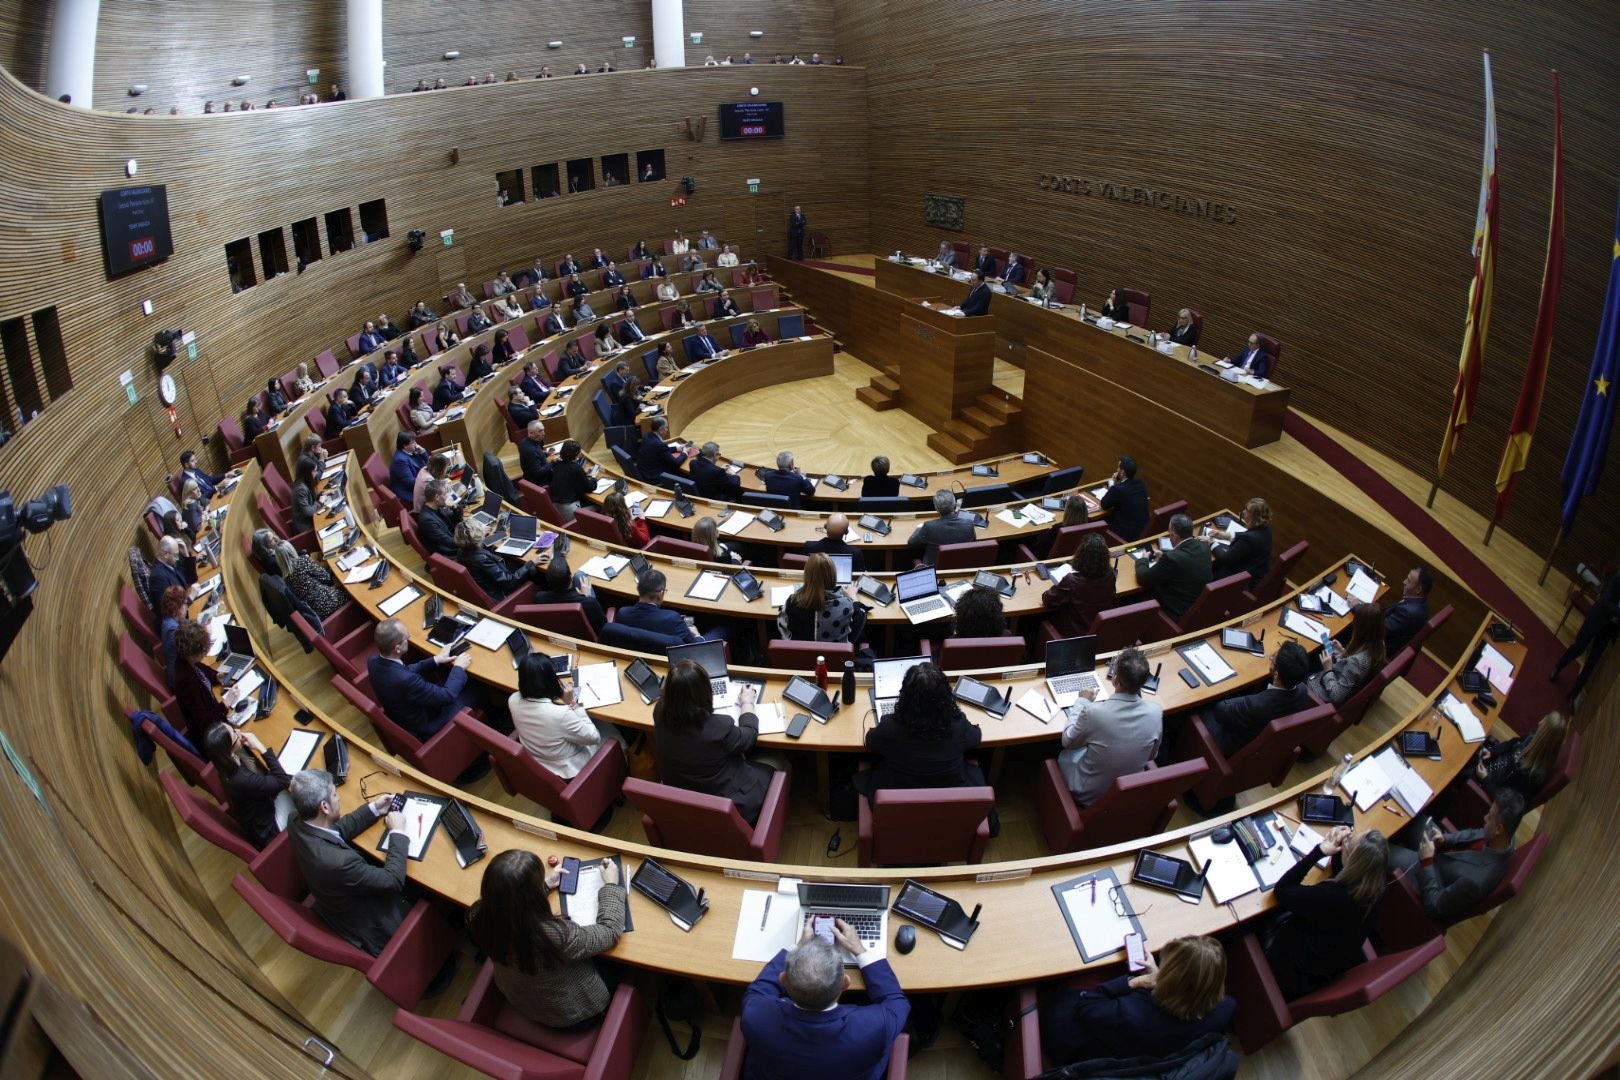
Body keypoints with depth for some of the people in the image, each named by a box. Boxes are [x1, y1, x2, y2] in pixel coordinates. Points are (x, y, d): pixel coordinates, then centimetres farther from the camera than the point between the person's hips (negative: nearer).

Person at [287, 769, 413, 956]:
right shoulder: (337, 861, -44)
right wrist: (397, 832, -20)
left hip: (334, 910, 7)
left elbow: (338, 829, 3)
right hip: (372, 928, -7)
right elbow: (394, 880, -31)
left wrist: (374, 809, 2)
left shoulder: (299, 827, -19)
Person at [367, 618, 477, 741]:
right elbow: (447, 696, -26)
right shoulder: (405, 680, -41)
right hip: (423, 727, -7)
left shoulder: (374, 660, -17)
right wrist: (459, 668, -12)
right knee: (473, 689, 7)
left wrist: (435, 660, 2)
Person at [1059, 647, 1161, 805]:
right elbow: (1151, 755, 0)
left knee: (1064, 754, 27)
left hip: (1089, 795, -3)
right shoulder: (1156, 712, -20)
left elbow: (1068, 741, -10)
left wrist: (1082, 702, 1)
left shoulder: (1093, 712, -32)